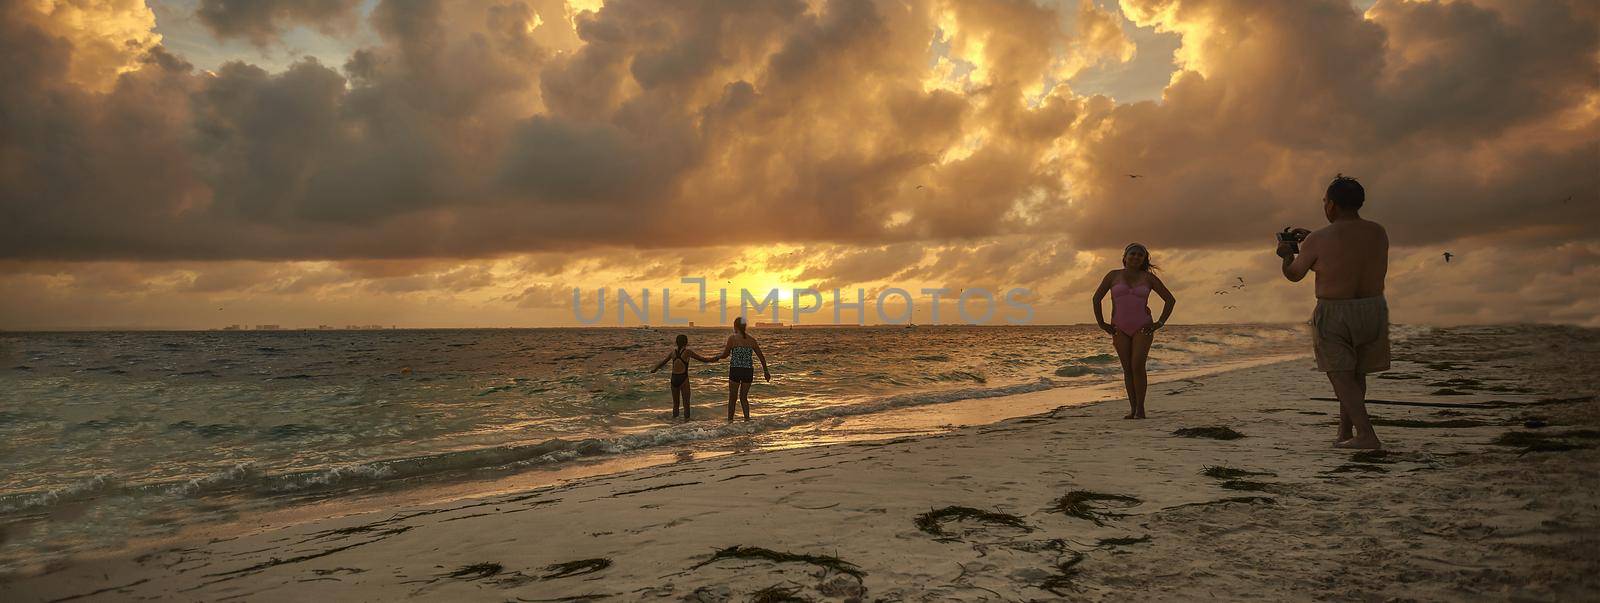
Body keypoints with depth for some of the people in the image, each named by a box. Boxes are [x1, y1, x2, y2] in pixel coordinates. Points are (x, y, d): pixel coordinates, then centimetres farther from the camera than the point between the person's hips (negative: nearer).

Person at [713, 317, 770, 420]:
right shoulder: (751, 339, 7)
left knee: (732, 398, 11)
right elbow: (761, 356, 11)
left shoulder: (732, 338, -5)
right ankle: (747, 418, 3)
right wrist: (765, 371, 20)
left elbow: (725, 354, -1)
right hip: (748, 370, 3)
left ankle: (730, 421, 13)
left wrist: (717, 357, 20)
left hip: (735, 370, -3)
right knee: (743, 397, 17)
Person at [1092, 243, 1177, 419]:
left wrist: (1160, 323, 0)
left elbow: (1170, 299, 6)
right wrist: (1101, 324, 5)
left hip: (1142, 328, -2)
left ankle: (1140, 409, -8)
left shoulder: (1148, 278, 1)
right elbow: (1096, 298, 9)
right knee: (1127, 369, 2)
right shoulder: (1113, 276, 3)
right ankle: (1132, 409, 7)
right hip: (1120, 329, 2)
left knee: (1138, 366, -14)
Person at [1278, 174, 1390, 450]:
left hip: (1333, 315, -5)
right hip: (1374, 310, 5)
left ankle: (1366, 435, -9)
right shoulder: (1379, 233, 1)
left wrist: (1287, 255, 20)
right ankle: (1345, 432, 25)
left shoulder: (1318, 240, -15)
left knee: (1342, 377, 2)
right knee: (1357, 373, 19)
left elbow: (1294, 274, -1)